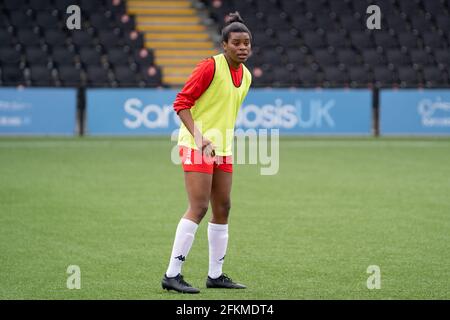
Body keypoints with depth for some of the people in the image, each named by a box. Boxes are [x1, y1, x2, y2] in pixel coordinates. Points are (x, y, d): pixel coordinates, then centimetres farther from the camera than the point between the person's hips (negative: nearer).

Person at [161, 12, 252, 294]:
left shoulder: (246, 76, 10)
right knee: (198, 208, -13)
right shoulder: (211, 67, -14)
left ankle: (216, 275, 18)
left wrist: (227, 142, 14)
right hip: (197, 145, -8)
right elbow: (181, 103, -15)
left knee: (222, 208, 9)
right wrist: (198, 137, -24)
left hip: (222, 149, 8)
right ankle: (172, 275, -10)